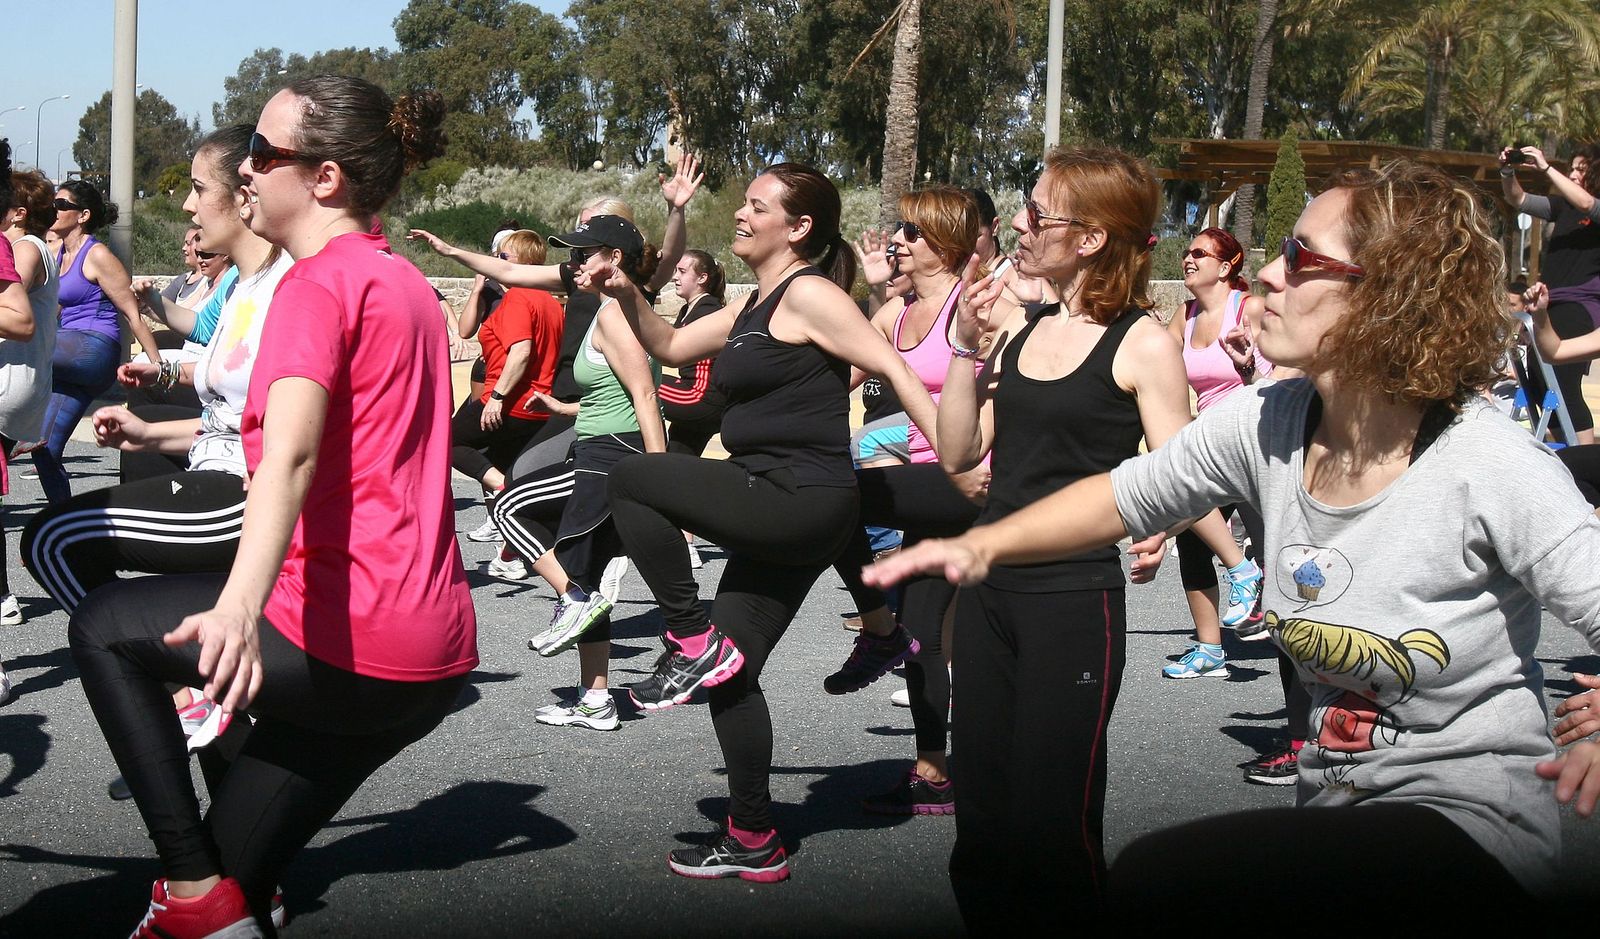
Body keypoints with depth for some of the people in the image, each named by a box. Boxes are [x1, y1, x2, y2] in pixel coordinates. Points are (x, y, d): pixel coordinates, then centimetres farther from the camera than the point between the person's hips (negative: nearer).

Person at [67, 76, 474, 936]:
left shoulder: (318, 281, -10)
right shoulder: (401, 280, 18)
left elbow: (290, 453, -30)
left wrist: (239, 608, -44)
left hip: (346, 646, -9)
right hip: (435, 656, 9)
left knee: (103, 626, 10)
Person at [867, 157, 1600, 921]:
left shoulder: (1492, 468, -20)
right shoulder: (1267, 426, -2)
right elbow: (1126, 496, 12)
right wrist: (985, 543, -2)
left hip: (1476, 822, -6)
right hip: (1336, 807, 6)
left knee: (1156, 879, -24)